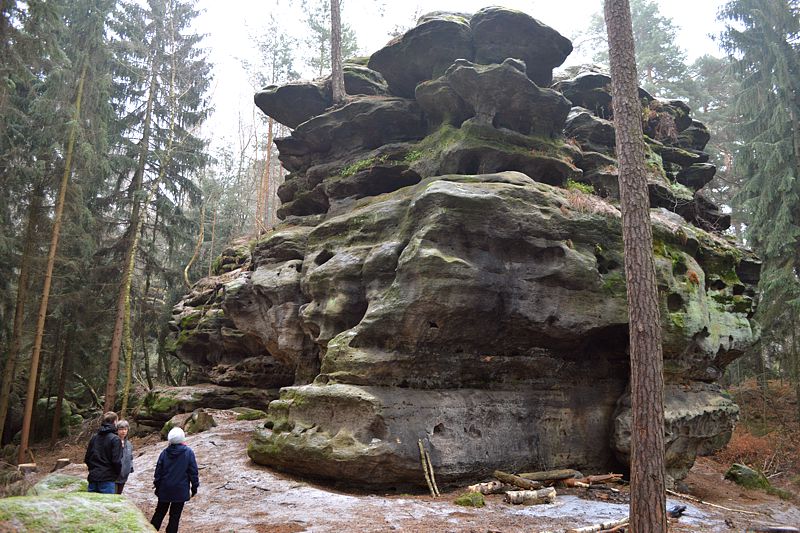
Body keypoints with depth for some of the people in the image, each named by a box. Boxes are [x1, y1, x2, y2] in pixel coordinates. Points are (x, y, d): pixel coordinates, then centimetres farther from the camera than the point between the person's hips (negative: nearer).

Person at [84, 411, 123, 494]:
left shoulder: (94, 437, 7)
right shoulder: (115, 439, -11)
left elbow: (87, 458, 11)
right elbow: (116, 461, -15)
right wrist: (117, 473, 2)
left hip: (93, 478, 6)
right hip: (107, 480, -6)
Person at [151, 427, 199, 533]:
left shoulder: (165, 452, -3)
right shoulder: (188, 452, -11)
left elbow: (158, 470, 2)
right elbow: (193, 471, -7)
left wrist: (157, 485, 14)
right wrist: (194, 486, 4)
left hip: (165, 489, 3)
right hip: (180, 490, -3)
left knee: (160, 512, 18)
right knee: (175, 515, 5)